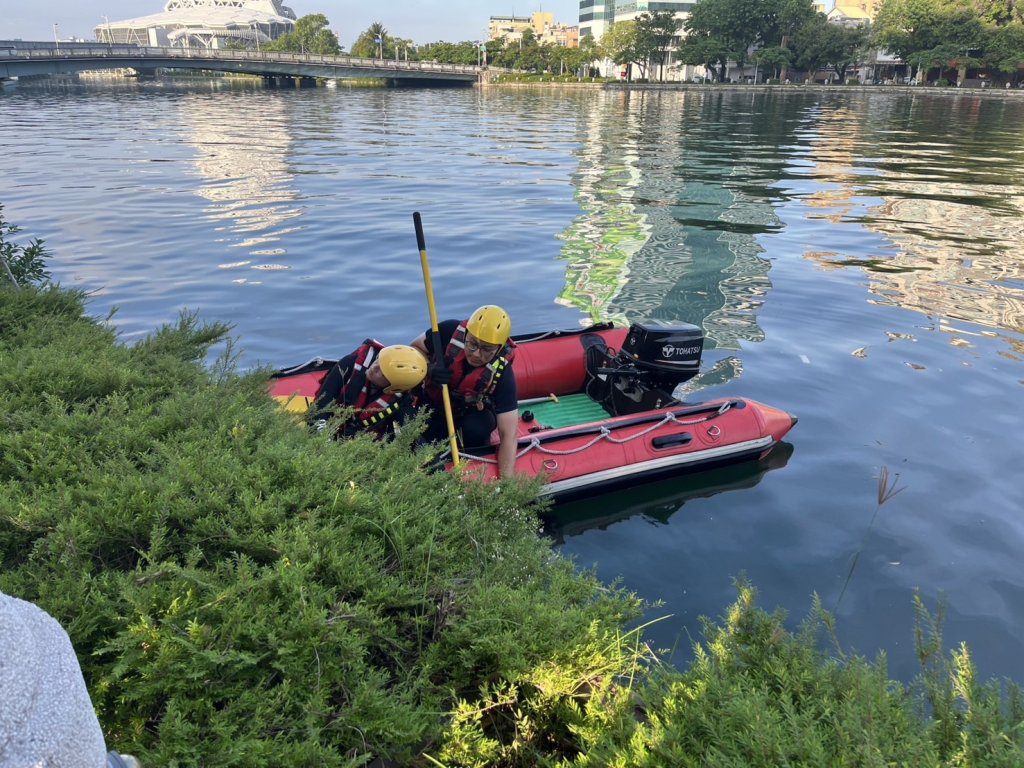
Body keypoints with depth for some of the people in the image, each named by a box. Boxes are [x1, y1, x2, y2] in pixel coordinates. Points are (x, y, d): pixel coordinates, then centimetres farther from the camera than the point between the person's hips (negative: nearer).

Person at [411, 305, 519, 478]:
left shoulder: (502, 374, -31)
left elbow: (509, 435, -30)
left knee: (476, 430, -34)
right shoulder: (449, 332, -29)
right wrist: (429, 371, -32)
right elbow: (415, 349, -9)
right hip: (434, 402, 2)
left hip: (474, 411, -1)